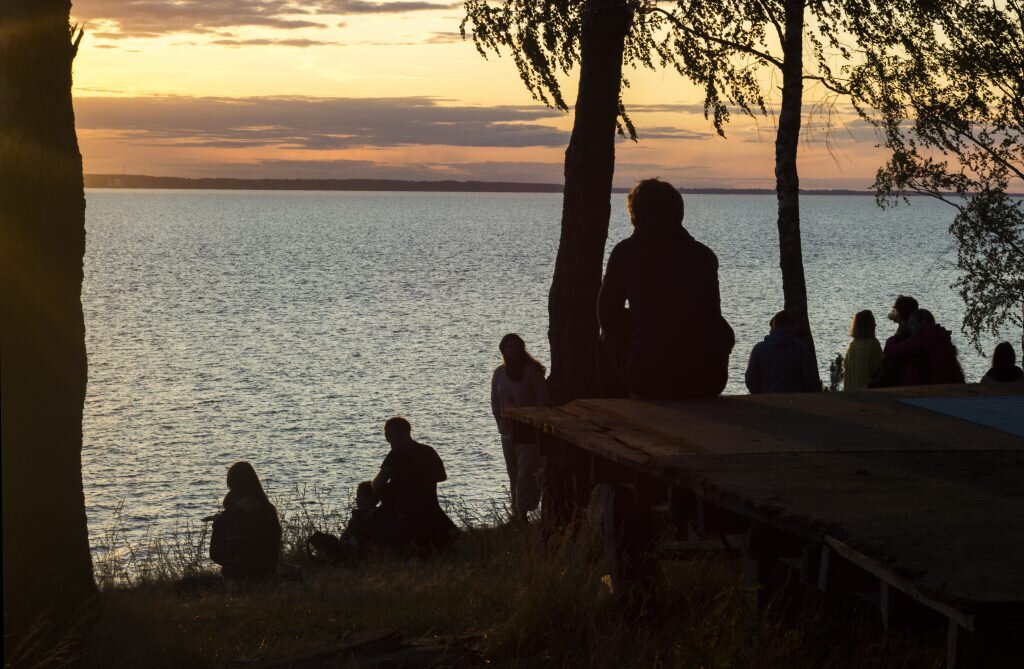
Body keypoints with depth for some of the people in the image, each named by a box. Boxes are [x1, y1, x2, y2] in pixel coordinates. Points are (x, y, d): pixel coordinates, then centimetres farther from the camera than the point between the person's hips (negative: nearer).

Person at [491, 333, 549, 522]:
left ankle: (522, 512, -14)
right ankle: (517, 511, 19)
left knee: (525, 474, -12)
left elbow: (543, 400, -9)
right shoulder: (499, 373, 7)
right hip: (509, 431, 5)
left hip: (529, 430, -5)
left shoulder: (532, 371, -8)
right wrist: (501, 423, 1)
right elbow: (495, 402, 13)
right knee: (513, 474, 11)